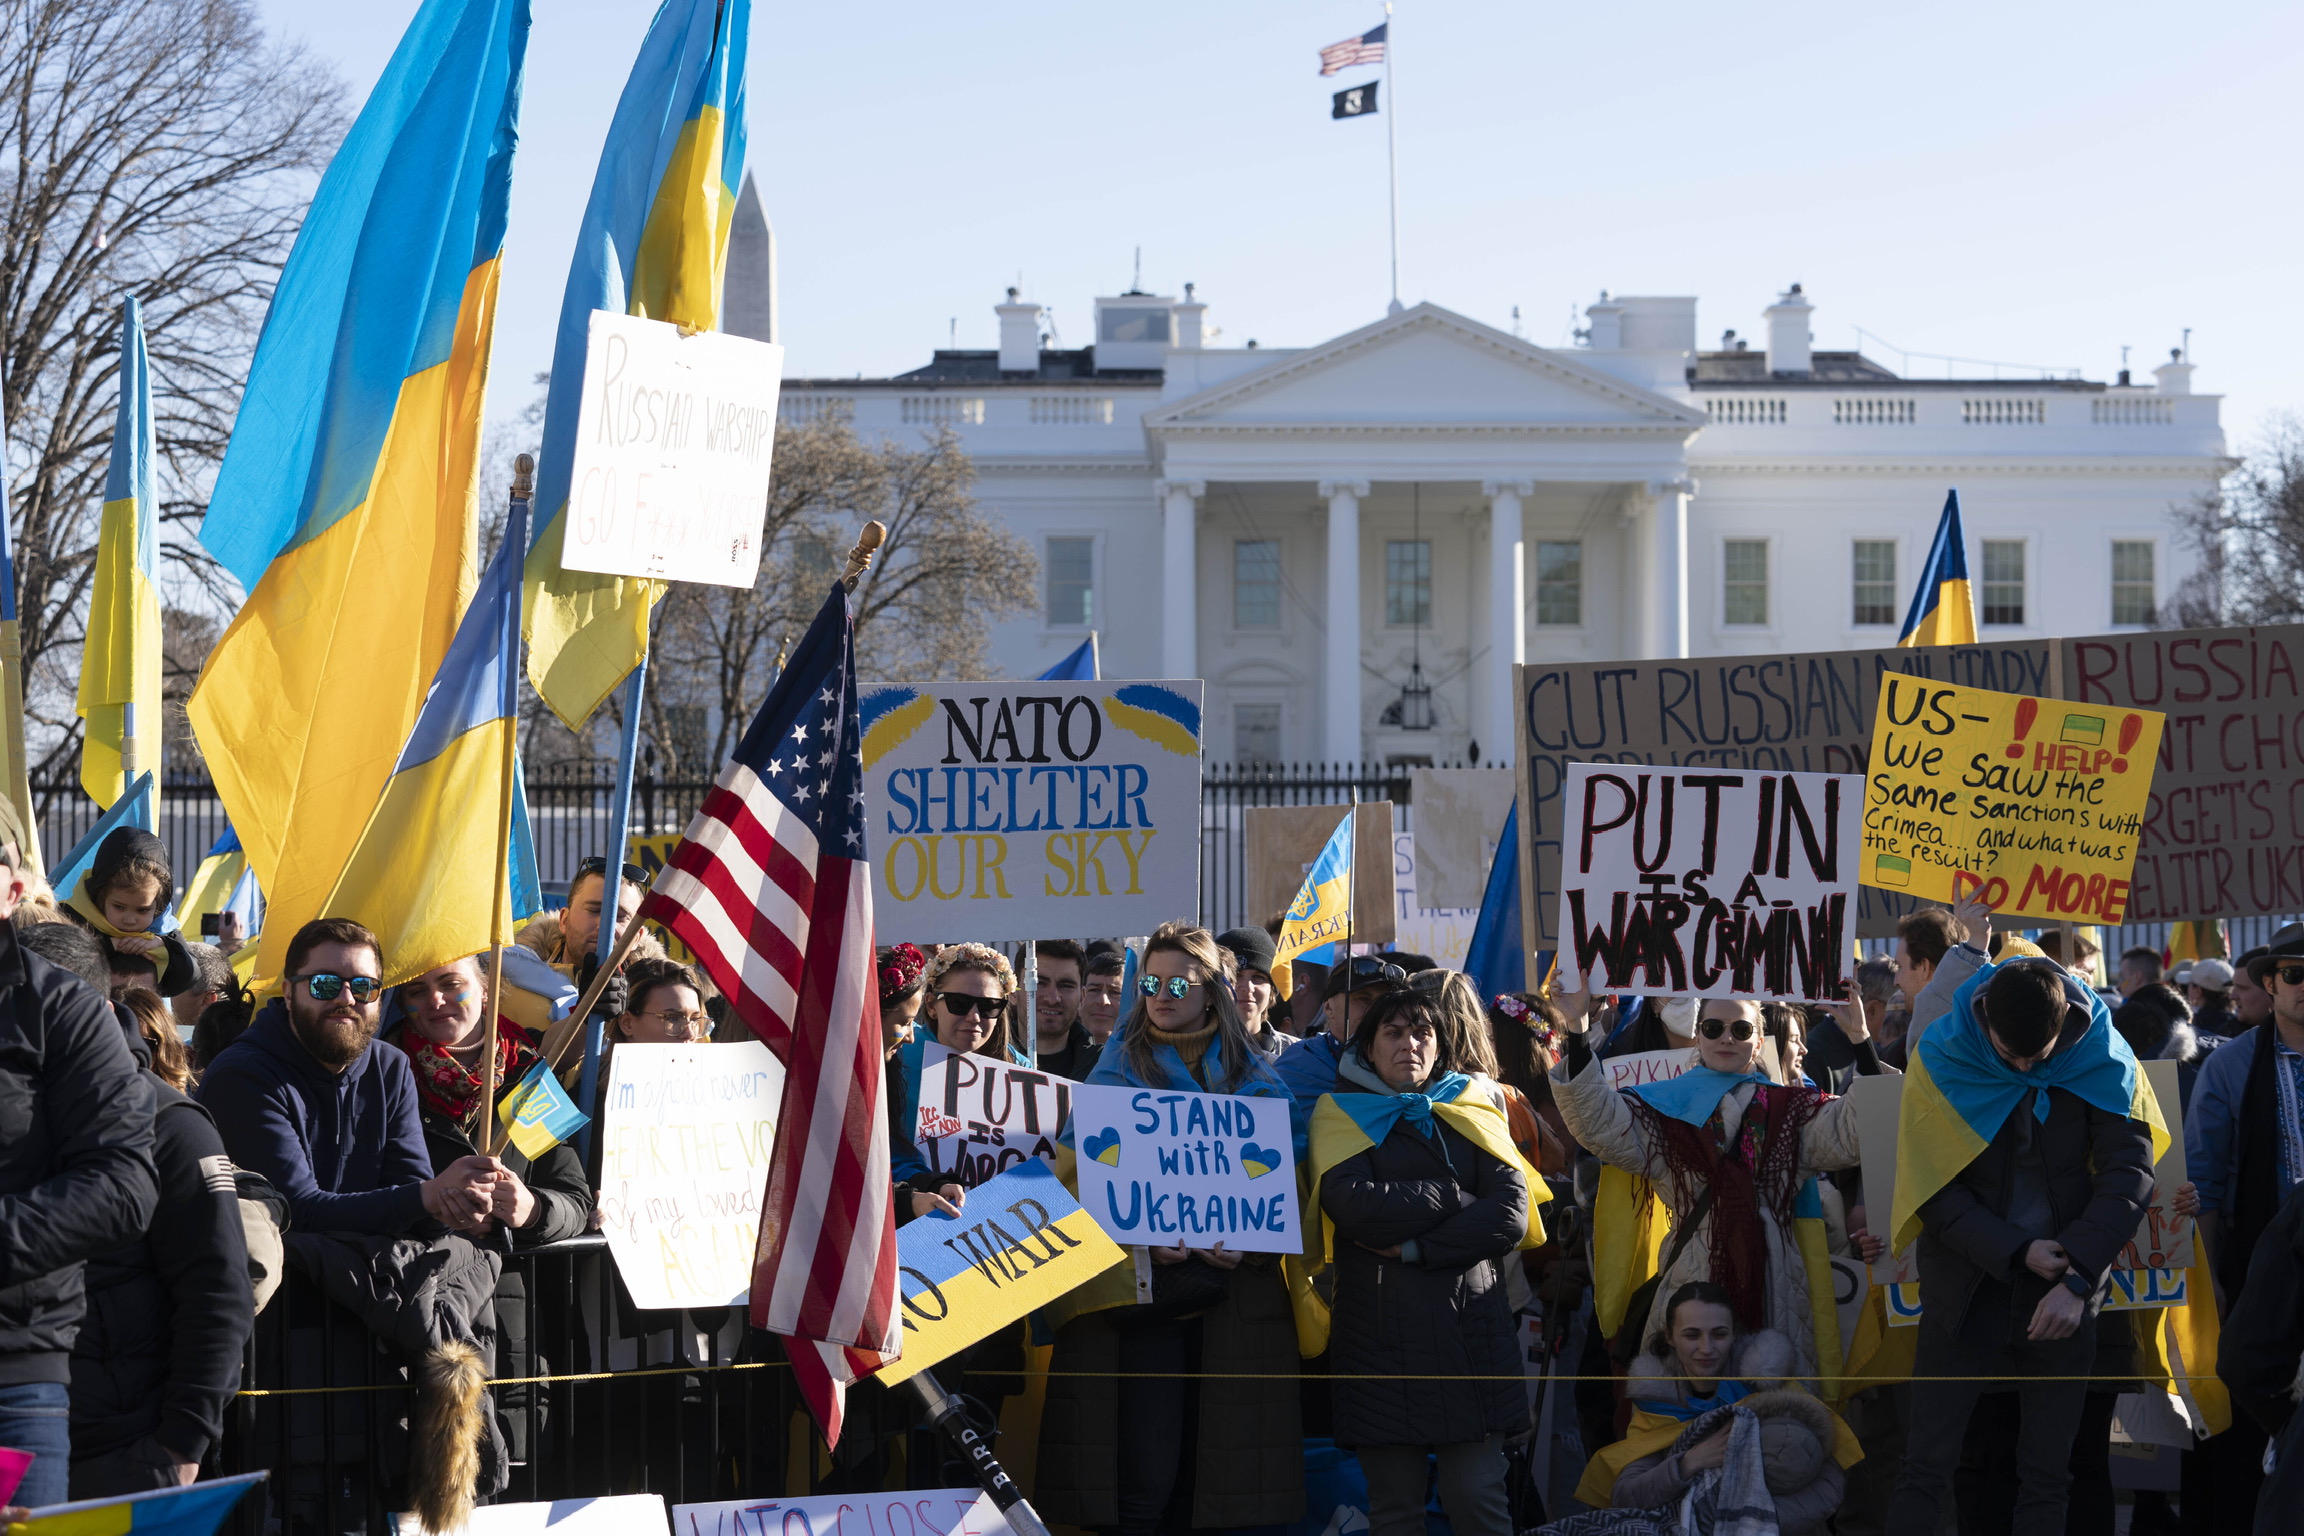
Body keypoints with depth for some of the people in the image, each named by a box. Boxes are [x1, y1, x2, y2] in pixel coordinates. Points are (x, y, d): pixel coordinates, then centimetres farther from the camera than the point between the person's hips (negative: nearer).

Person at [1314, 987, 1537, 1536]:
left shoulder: (1470, 1110, 14)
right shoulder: (1342, 1115, 9)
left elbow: (1511, 1215, -1)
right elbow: (1352, 1205, -10)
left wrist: (1414, 1247, -8)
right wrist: (1452, 1197, -4)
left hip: (1470, 1325, 1)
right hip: (1380, 1333, -1)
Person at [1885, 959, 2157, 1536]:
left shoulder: (2102, 1060, -6)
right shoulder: (1943, 1058, -8)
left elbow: (2129, 1173, -9)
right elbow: (1933, 1187, -7)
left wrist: (2077, 1278, -19)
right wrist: (2017, 1253, -15)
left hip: (2063, 1294, 1)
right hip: (1966, 1288, -1)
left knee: (2047, 1477, 6)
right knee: (1926, 1465, -2)